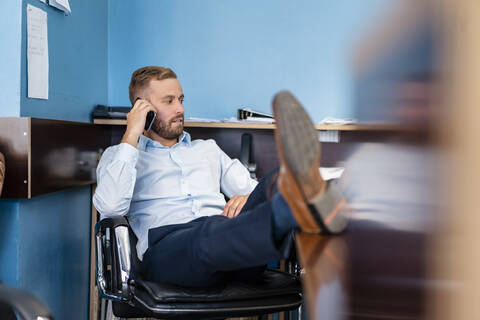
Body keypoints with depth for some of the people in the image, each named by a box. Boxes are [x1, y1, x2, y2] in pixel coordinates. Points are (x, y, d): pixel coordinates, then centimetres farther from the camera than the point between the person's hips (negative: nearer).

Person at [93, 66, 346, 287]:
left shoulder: (207, 149, 35)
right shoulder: (119, 155, 21)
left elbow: (247, 187, 27)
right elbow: (110, 205, 0)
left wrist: (249, 197, 1)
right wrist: (131, 137, 4)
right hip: (167, 242, -3)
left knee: (275, 186, -29)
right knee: (212, 233, -42)